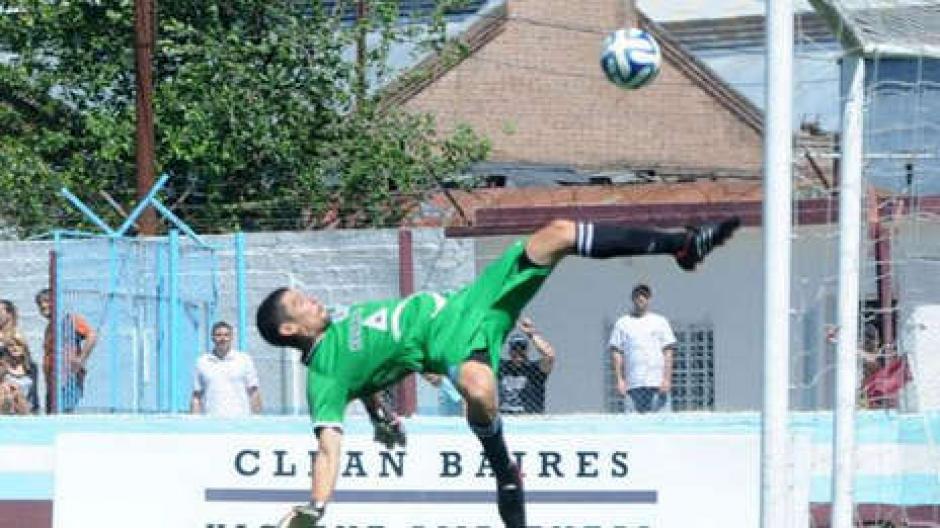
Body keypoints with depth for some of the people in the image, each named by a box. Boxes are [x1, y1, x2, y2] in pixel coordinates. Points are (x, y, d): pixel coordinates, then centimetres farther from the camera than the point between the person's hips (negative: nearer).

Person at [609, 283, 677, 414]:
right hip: (633, 383, 0)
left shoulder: (660, 321, 13)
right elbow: (616, 353, 8)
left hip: (657, 383, 0)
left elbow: (668, 352, 7)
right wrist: (619, 380, -3)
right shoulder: (622, 323, 12)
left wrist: (667, 379, -4)